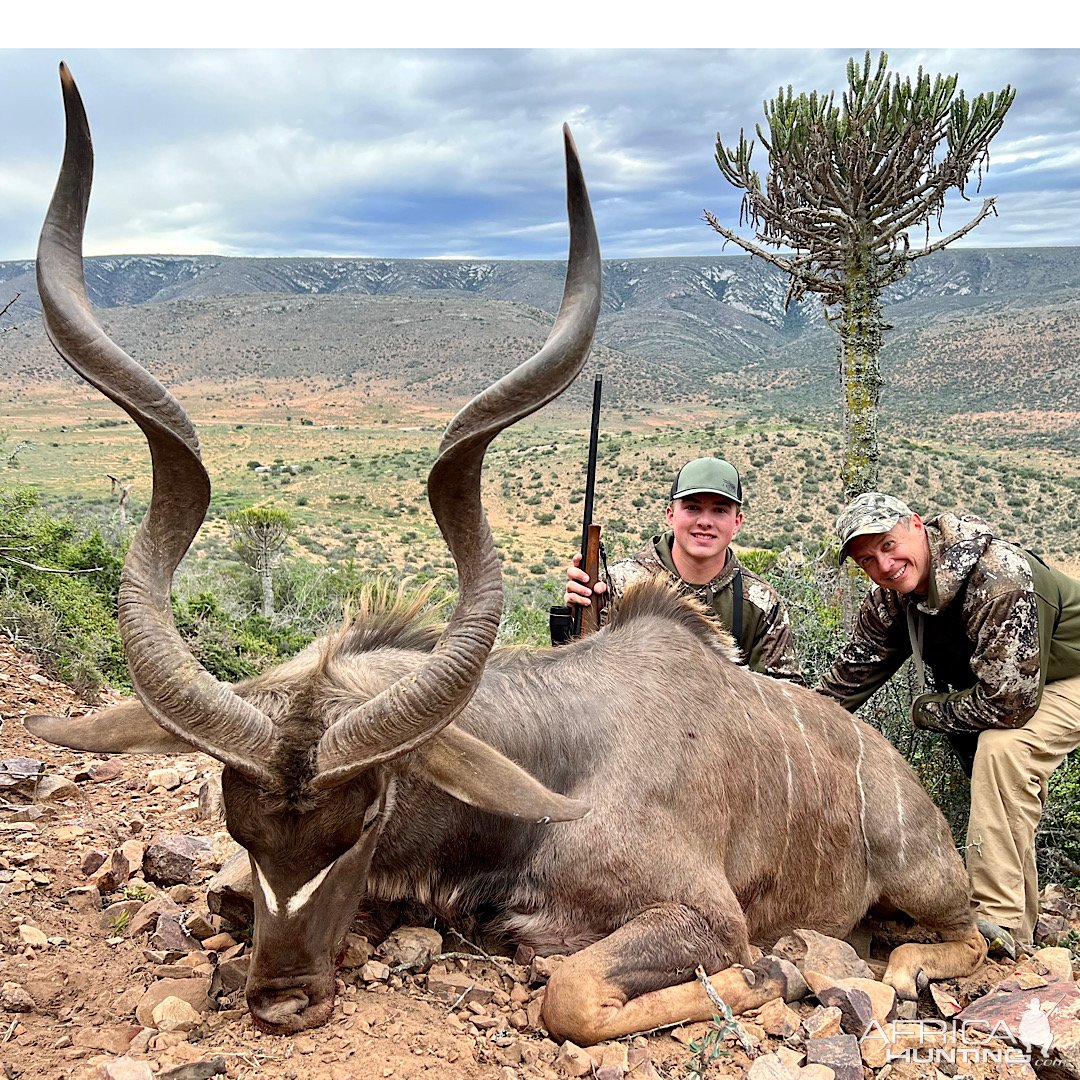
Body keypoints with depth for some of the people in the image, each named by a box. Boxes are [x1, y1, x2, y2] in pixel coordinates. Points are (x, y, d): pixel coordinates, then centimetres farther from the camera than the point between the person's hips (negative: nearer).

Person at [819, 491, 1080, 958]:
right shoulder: (890, 598, -11)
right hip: (1001, 675, 8)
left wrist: (927, 710, -19)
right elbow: (850, 674, 1)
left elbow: (1007, 702, -37)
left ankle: (1001, 923, -23)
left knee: (1003, 745, -29)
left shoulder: (1001, 579, -37)